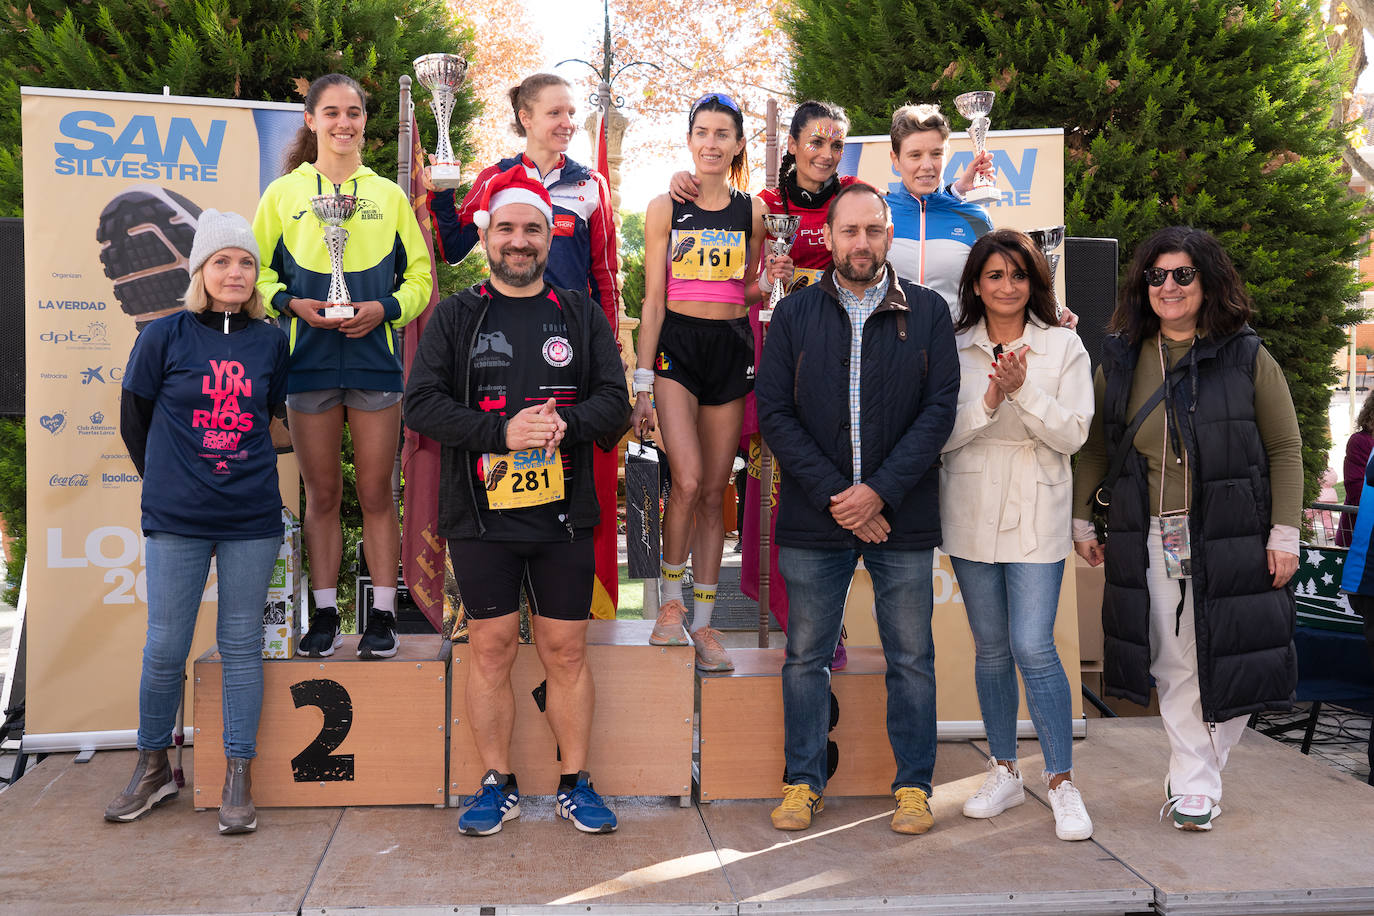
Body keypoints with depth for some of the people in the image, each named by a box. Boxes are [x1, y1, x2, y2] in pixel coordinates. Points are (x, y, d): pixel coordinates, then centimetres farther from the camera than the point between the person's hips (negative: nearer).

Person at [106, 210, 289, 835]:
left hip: (252, 519, 1)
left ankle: (238, 780, 13)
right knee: (165, 647, 3)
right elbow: (133, 420, 8)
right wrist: (168, 480, 10)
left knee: (241, 644, 4)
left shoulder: (271, 342, 5)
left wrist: (245, 468, 11)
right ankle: (153, 766, 23)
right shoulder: (164, 336, 0)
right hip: (176, 520, -1)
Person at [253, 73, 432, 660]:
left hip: (374, 358, 0)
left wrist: (385, 308, -8)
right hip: (309, 360, 0)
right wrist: (292, 304, -9)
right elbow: (257, 270, 10)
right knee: (321, 494, 6)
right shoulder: (283, 193, 9)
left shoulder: (389, 195, 11)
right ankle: (324, 614, 16)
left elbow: (420, 275, 10)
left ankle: (382, 614, 11)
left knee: (376, 493, 3)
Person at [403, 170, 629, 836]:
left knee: (566, 651, 6)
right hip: (480, 514, -1)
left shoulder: (581, 314, 9)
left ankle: (575, 785, 20)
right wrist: (503, 432, -17)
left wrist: (563, 423, -18)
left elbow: (614, 401, 3)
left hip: (564, 514, 1)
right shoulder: (455, 316, 5)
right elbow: (421, 403, -5)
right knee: (491, 650, 5)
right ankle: (497, 785, 20)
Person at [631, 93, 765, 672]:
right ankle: (670, 600, 2)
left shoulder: (751, 211, 10)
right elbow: (653, 298, 0)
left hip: (731, 344, 3)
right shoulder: (665, 208, 3)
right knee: (687, 481, -19)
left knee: (715, 491, 5)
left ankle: (703, 624, 13)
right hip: (676, 343, -2)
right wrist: (642, 382, -5)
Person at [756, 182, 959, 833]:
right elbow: (774, 412, -1)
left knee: (911, 658, 7)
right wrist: (833, 494, -11)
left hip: (903, 518, 0)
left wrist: (880, 491, -13)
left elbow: (940, 408, -3)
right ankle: (803, 782, 22)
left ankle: (914, 786, 21)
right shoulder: (795, 314, 5)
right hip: (813, 518, 1)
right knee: (806, 656, 8)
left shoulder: (927, 312, 4)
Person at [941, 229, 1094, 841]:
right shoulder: (953, 348, 4)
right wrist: (991, 399, -17)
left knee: (1033, 647, -10)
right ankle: (1004, 772, 25)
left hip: (1036, 515, -2)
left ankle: (1062, 783, 4)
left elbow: (1073, 434, -5)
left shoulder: (1063, 346, 1)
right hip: (970, 514, 2)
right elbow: (940, 433, -3)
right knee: (990, 647, 11)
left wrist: (1024, 389, -17)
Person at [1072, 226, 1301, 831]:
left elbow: (1285, 450, 2)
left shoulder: (1247, 357, 1)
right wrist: (1080, 519, 10)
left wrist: (1285, 534, -4)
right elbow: (1094, 447, 14)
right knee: (1175, 667, 3)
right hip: (1149, 542, 1)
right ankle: (1195, 787, 14)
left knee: (1227, 666, 3)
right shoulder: (1119, 361, 8)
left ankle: (1194, 778, 21)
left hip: (1232, 540, -1)